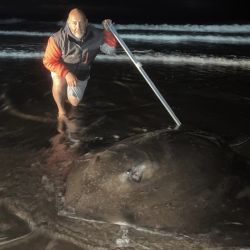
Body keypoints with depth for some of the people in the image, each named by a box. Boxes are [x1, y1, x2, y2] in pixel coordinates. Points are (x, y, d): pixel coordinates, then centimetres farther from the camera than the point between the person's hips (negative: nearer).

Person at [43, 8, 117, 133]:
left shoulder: (95, 35, -24)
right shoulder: (58, 38, -31)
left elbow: (110, 49, -10)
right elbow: (49, 61, -24)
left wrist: (108, 30, -25)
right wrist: (66, 73, -36)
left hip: (81, 73, 3)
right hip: (62, 70, -2)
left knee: (74, 102, 0)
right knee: (59, 83, -36)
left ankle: (70, 91, 40)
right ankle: (62, 113, -9)